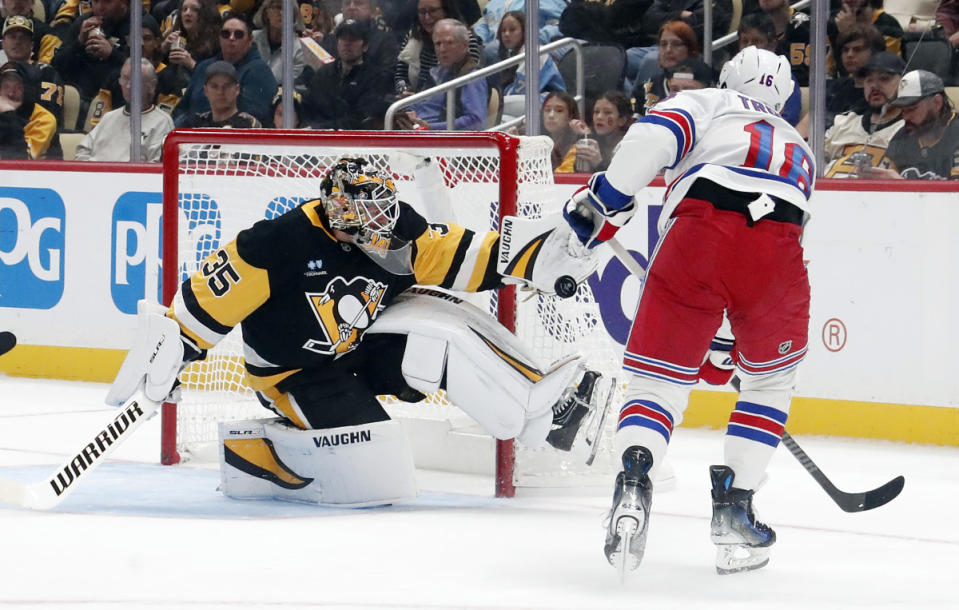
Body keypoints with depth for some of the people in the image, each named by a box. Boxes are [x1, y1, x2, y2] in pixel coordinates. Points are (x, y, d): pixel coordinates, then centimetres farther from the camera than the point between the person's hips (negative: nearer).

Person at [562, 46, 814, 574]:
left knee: (658, 376, 8)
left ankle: (634, 484, -20)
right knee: (770, 379, 27)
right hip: (779, 250, 3)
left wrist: (607, 198, 6)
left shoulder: (707, 104, 28)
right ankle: (734, 510, 17)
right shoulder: (799, 149, 41)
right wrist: (725, 343, 45)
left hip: (702, 231, -2)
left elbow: (655, 135, 3)